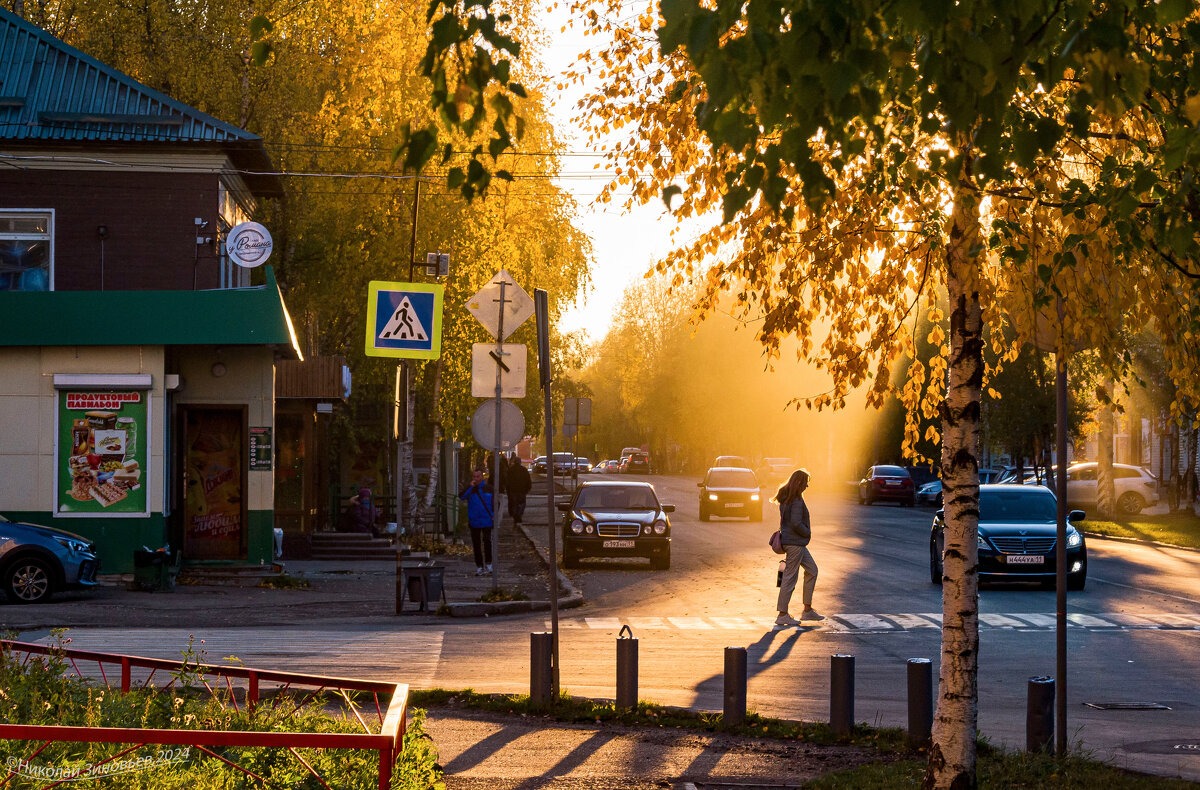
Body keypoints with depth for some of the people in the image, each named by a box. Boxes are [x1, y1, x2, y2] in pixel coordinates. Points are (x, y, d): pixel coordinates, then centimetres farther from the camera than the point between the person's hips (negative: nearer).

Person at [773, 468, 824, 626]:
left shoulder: (786, 498, 11)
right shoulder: (797, 501, -19)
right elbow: (796, 523, -25)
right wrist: (807, 533, -8)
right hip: (795, 542, -10)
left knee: (812, 570, 16)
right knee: (790, 577, -4)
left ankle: (807, 610, 18)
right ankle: (782, 615, 1)